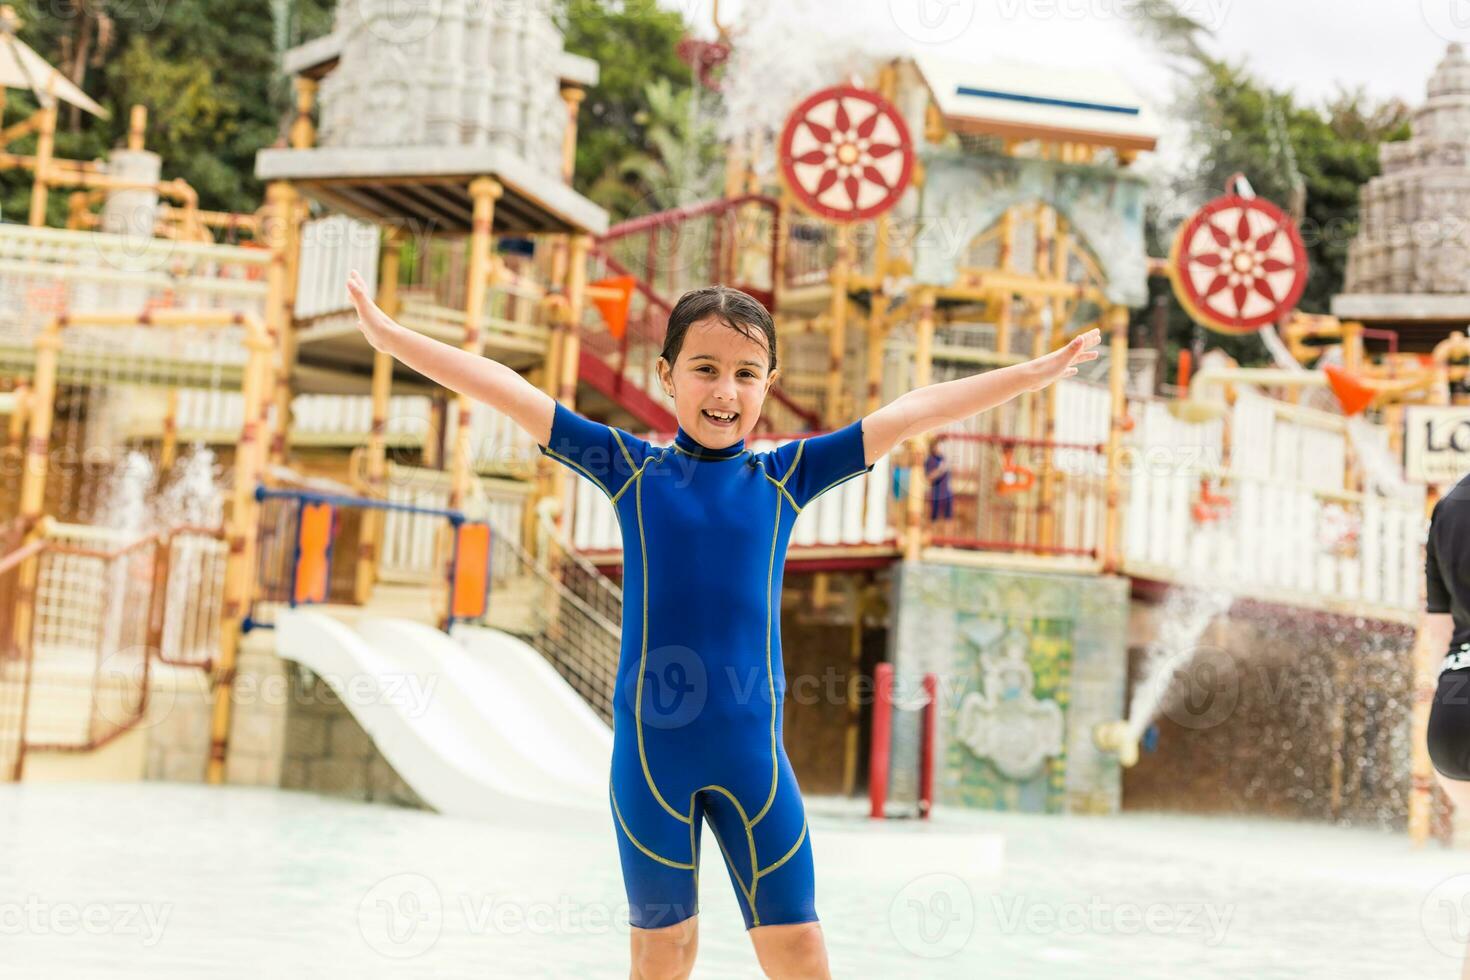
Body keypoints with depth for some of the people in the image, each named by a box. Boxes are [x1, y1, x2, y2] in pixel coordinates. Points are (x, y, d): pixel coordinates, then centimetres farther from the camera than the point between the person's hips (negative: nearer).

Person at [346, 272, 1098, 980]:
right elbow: (510, 393, 0)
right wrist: (391, 335, 0)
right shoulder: (629, 468, 1)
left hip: (752, 750, 1)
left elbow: (912, 412, 3)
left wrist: (1042, 371, 4)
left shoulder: (786, 475, 3)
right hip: (649, 748, -1)